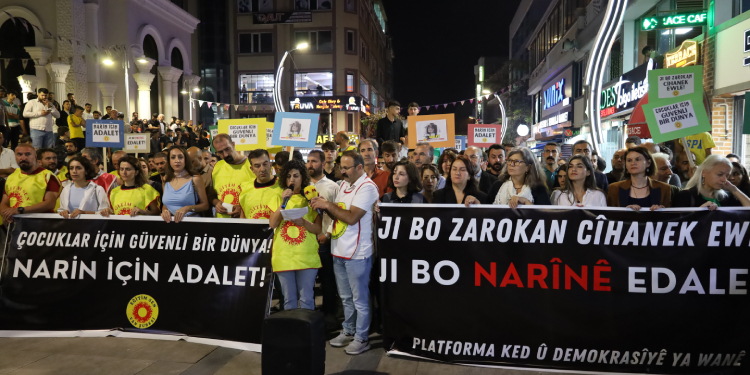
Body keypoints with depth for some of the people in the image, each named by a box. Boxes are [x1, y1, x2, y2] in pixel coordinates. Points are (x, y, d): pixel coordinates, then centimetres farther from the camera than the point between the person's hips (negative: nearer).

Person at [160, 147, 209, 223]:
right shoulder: (166, 179, 13)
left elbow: (205, 205, 1)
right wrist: (164, 210, 1)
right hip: (170, 220, 4)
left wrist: (187, 208, -14)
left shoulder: (195, 179, 0)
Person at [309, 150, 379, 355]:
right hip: (339, 250, 8)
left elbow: (351, 217, -22)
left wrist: (328, 204, -14)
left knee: (360, 299, 5)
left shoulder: (367, 187, -15)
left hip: (356, 253, -8)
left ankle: (361, 338, 17)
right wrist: (324, 206, -4)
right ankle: (348, 331, 33)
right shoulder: (344, 184, 12)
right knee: (345, 297, 19)